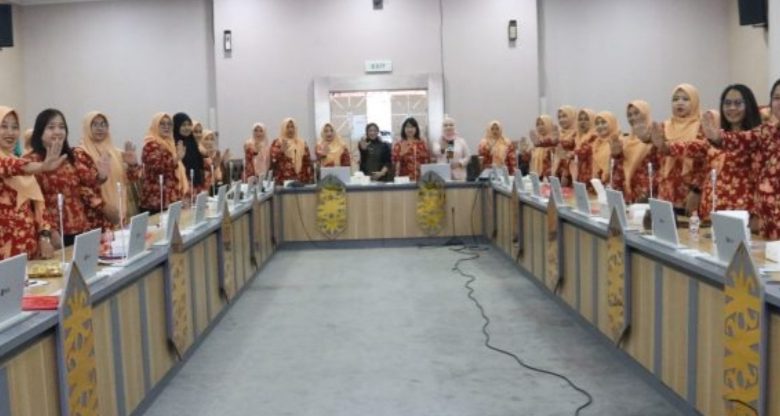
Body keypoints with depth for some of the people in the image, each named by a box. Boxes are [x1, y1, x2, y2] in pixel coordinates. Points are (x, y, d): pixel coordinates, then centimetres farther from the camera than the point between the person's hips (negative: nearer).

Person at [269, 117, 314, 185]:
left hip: (301, 181, 4)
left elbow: (308, 163, 12)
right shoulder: (277, 143, 4)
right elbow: (273, 161, -7)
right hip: (283, 182, -4)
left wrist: (310, 181, 6)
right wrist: (282, 151, -19)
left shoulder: (302, 143, 14)